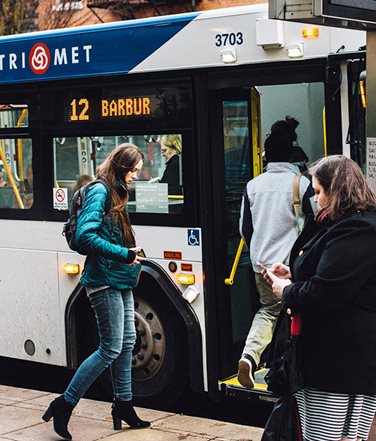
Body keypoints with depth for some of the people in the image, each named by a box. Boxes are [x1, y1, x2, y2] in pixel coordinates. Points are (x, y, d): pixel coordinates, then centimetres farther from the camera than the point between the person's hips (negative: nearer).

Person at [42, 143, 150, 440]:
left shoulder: (116, 193, 16)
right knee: (111, 349, -7)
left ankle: (123, 405, 25)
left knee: (127, 343, 14)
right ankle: (64, 405, 2)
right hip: (105, 281, -10)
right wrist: (123, 254, -22)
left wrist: (131, 257, 4)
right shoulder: (99, 192, -14)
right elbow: (85, 235, -24)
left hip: (120, 281, 10)